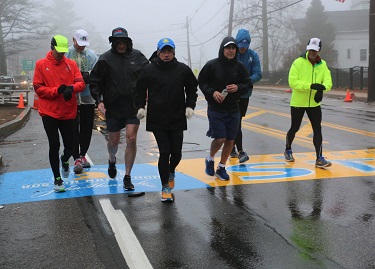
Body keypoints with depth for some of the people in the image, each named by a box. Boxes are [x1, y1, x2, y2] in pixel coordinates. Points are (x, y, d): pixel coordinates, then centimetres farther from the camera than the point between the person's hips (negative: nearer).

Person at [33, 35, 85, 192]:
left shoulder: (71, 64, 6)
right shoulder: (41, 64, 0)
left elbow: (80, 83, -2)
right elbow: (38, 88, -4)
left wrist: (71, 88, -25)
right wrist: (57, 91, -18)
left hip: (68, 112, 2)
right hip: (49, 112, -2)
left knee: (70, 145, 6)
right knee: (54, 145, -4)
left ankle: (64, 161, 42)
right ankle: (57, 178, 11)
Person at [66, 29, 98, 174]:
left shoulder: (92, 55, 5)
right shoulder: (66, 54, -1)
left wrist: (88, 75, -18)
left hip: (88, 97, 3)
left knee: (87, 129, 11)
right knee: (73, 129, -1)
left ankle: (82, 155, 26)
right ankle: (76, 158, 4)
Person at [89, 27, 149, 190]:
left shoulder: (137, 56, 2)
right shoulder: (105, 59, -3)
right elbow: (94, 81, 0)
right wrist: (98, 100, -11)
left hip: (133, 106, 0)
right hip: (112, 107, 0)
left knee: (131, 139, -7)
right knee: (113, 141, 12)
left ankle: (127, 177, 4)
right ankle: (112, 160, 48)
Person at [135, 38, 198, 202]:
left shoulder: (183, 70, 3)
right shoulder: (149, 70, -1)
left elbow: (192, 88, 14)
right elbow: (140, 90, 10)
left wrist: (190, 105, 3)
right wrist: (140, 106, -1)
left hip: (177, 120, 2)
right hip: (157, 120, -2)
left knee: (176, 153, 5)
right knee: (164, 152, -4)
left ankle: (171, 172, 39)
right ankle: (165, 187, 9)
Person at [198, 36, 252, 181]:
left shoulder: (240, 66, 2)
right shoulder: (212, 65, -7)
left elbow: (248, 84, 7)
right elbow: (201, 82, 0)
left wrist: (238, 87, -14)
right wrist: (212, 92, -16)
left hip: (233, 109, 4)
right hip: (215, 109, -4)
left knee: (230, 140, 6)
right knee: (220, 138, -11)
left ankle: (221, 168, 25)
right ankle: (210, 159, 21)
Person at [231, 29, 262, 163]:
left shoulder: (253, 55, -1)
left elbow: (258, 74, -6)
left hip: (245, 94, 3)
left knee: (236, 122, 15)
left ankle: (232, 148, 30)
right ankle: (240, 151, -4)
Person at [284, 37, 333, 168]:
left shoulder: (322, 64, 3)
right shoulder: (298, 62, -11)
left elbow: (328, 81, -7)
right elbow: (293, 82, -20)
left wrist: (321, 89, -30)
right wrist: (311, 86, -29)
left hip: (314, 103, 3)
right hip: (298, 102, -3)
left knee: (317, 129, -3)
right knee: (294, 128, 11)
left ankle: (319, 158, 1)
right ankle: (288, 150, 36)